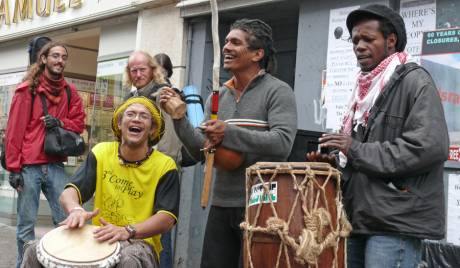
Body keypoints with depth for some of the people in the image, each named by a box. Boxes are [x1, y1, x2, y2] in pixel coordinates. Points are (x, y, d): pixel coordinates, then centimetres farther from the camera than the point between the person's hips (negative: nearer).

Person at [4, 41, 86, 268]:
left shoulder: (70, 92, 10)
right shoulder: (27, 90, -3)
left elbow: (79, 123, 13)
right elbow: (14, 130, -5)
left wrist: (60, 122, -9)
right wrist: (13, 168, -9)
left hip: (55, 166, 4)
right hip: (29, 166, -4)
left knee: (66, 220, 4)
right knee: (27, 223, 2)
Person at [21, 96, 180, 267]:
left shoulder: (165, 166, -7)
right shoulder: (101, 152, 4)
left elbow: (167, 218, -14)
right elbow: (69, 192, -3)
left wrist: (127, 231, -31)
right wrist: (76, 210, -28)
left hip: (140, 242, -3)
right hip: (99, 237, 3)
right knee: (36, 252, -15)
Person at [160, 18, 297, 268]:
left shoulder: (277, 91, -6)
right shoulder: (217, 96, 10)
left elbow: (282, 143, -20)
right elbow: (200, 151, 8)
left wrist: (229, 133, -23)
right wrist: (179, 117, -5)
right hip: (221, 205, 6)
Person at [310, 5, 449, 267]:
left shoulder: (415, 81, -6)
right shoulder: (366, 86, 18)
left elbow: (430, 147, -20)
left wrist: (357, 151, -16)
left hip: (396, 224, -8)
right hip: (359, 218, 8)